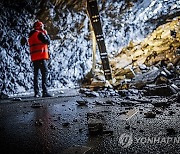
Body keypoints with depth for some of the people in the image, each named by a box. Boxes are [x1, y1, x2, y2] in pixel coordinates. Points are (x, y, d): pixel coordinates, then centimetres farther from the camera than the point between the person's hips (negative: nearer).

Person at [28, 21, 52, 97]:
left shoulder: (31, 35, 19)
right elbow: (48, 42, -4)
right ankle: (45, 92, -15)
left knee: (36, 74, 9)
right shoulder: (40, 33, -6)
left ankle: (36, 92, 8)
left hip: (34, 58, 8)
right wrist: (46, 33, 6)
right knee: (45, 73, -8)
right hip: (41, 57, -8)